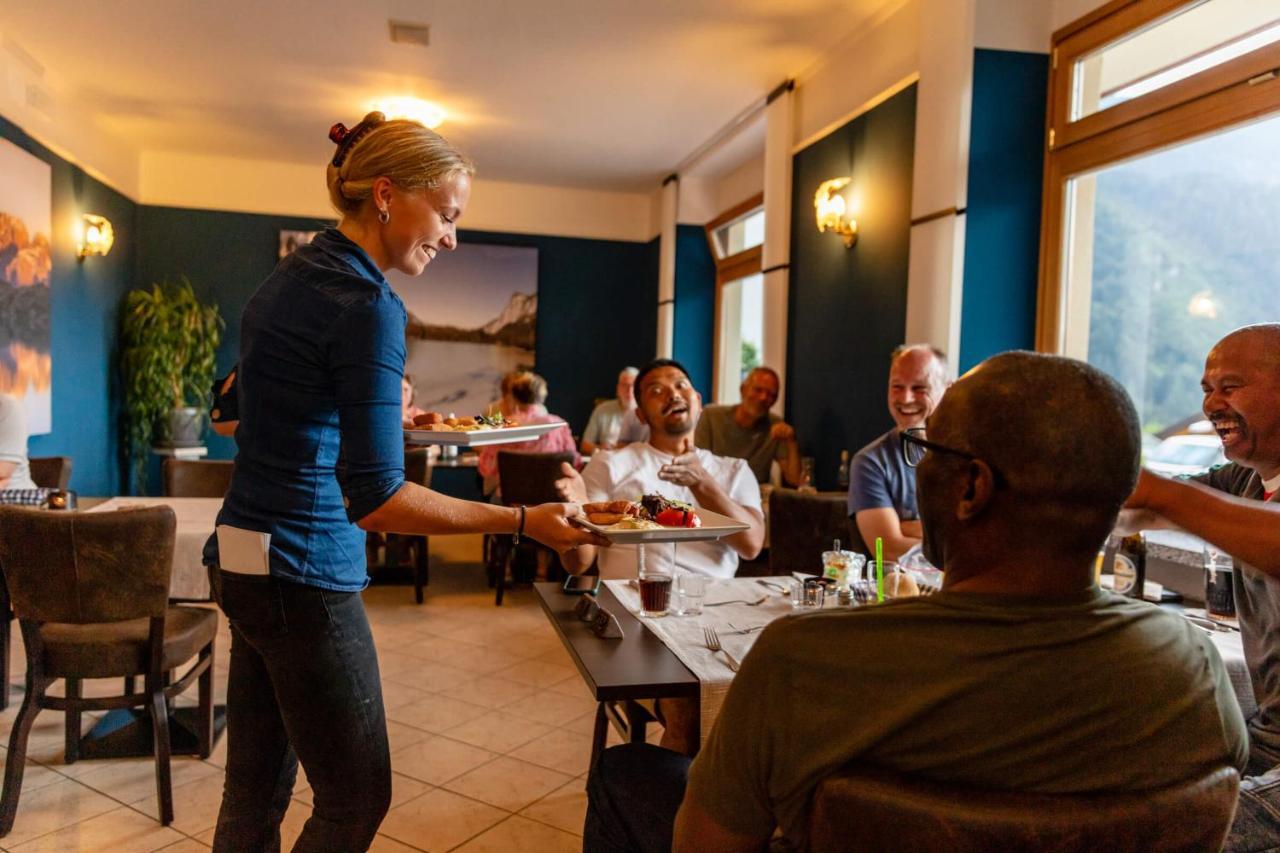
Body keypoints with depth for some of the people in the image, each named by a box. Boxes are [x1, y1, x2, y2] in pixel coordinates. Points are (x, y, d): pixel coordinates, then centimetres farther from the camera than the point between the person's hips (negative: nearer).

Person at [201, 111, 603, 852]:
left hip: (244, 553, 9)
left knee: (258, 789, 18)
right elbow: (376, 501, -22)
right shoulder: (367, 306, -18)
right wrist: (524, 521, -19)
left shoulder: (290, 279, 9)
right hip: (303, 571, -9)